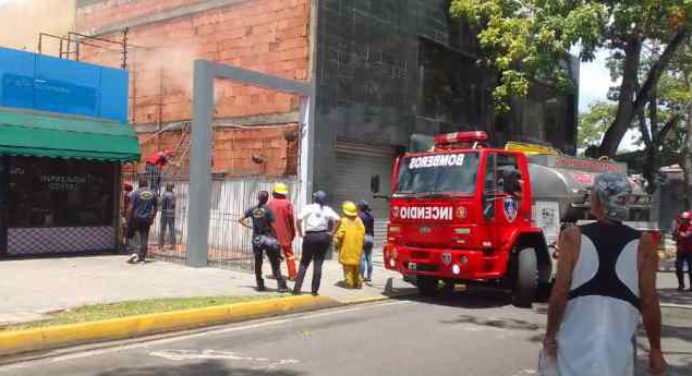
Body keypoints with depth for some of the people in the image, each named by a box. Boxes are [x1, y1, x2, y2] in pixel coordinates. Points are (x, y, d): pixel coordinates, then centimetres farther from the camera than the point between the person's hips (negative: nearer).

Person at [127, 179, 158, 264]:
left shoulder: (135, 193, -5)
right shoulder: (153, 194, 5)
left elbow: (131, 207, -7)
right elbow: (155, 207, 10)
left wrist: (130, 219, 0)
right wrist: (152, 218, 16)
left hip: (137, 218, -2)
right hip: (147, 219, 2)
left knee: (138, 236, 2)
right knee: (145, 238, 7)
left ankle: (137, 254, -18)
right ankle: (142, 257, 10)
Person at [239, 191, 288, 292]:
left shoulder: (252, 210, 2)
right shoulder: (268, 210, -9)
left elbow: (240, 220, 6)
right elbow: (272, 226, -9)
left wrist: (250, 227, 11)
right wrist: (276, 238, 0)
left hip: (256, 238, 3)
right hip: (267, 237, -3)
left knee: (258, 263, 13)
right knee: (275, 263, 1)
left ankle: (260, 285, 14)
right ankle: (281, 285, -2)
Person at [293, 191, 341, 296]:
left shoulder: (308, 208, -2)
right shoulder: (327, 209, 4)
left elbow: (299, 219, -15)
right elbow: (337, 219, -7)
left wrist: (301, 233, -5)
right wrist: (331, 232, 0)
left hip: (310, 236, -1)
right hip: (323, 236, 1)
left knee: (304, 263, 10)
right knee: (318, 264, 7)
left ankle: (297, 288, 4)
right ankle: (315, 290, 7)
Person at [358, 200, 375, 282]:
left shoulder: (360, 216, -9)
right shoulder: (371, 216, 11)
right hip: (370, 237, 6)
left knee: (362, 258, -4)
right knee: (369, 258, 8)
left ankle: (362, 276, -6)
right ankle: (369, 276, 10)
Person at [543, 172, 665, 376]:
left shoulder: (573, 237, -7)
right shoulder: (642, 243, -4)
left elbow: (560, 292, -8)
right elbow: (649, 301, -3)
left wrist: (550, 335, 3)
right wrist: (655, 349, 6)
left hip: (576, 341, -1)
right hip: (619, 343, 1)